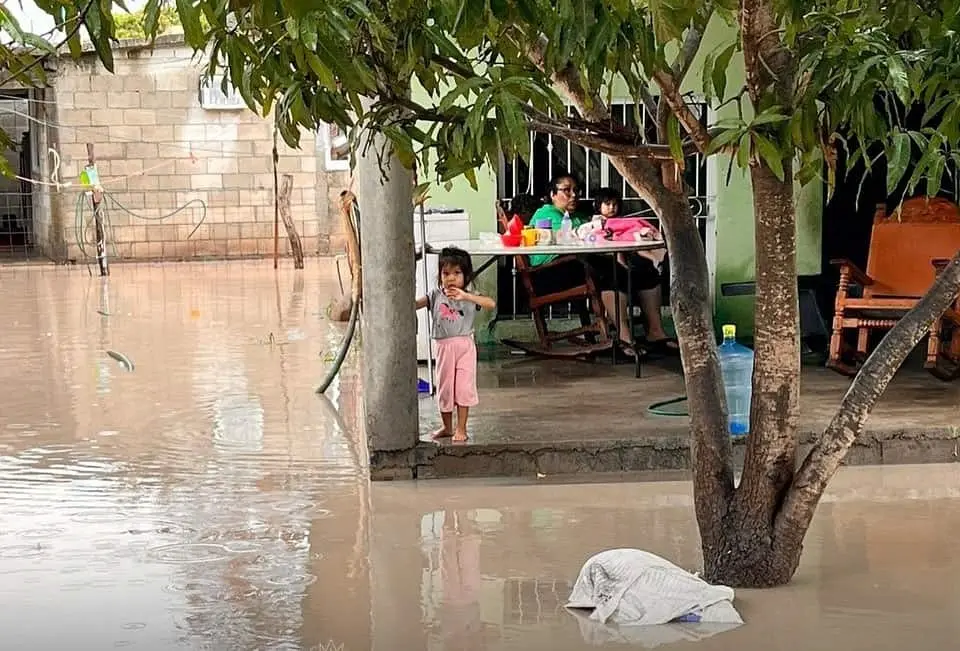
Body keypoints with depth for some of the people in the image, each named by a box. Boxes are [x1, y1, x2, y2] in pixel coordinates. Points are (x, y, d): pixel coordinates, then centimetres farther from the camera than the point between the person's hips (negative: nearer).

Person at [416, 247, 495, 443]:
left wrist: (465, 296, -32)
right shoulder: (435, 296, 0)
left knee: (463, 387, -3)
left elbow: (491, 304, -21)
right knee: (444, 388, 12)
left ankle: (461, 429, 8)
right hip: (443, 346, 2)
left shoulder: (470, 297, -4)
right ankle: (447, 427, 28)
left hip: (465, 346, -2)